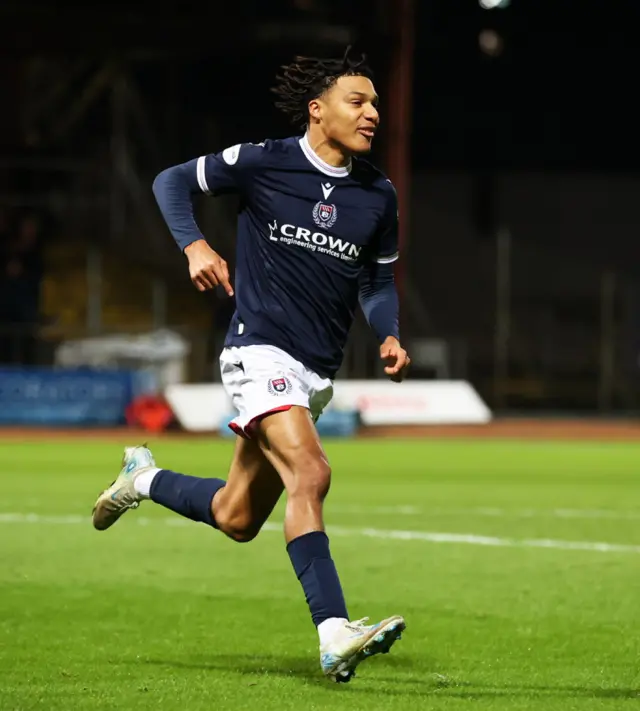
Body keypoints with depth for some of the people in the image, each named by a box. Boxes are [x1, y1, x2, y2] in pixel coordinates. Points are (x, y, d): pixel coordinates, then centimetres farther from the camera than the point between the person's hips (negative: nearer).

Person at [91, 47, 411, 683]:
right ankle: (335, 636, -31)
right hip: (259, 349, -6)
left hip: (316, 371, 6)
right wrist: (194, 245, -11)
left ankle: (144, 480, 40)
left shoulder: (378, 195, 7)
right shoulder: (264, 163, -5)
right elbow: (172, 182, 5)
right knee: (309, 473, -27)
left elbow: (378, 282, 18)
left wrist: (389, 337, -1)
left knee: (236, 520, 12)